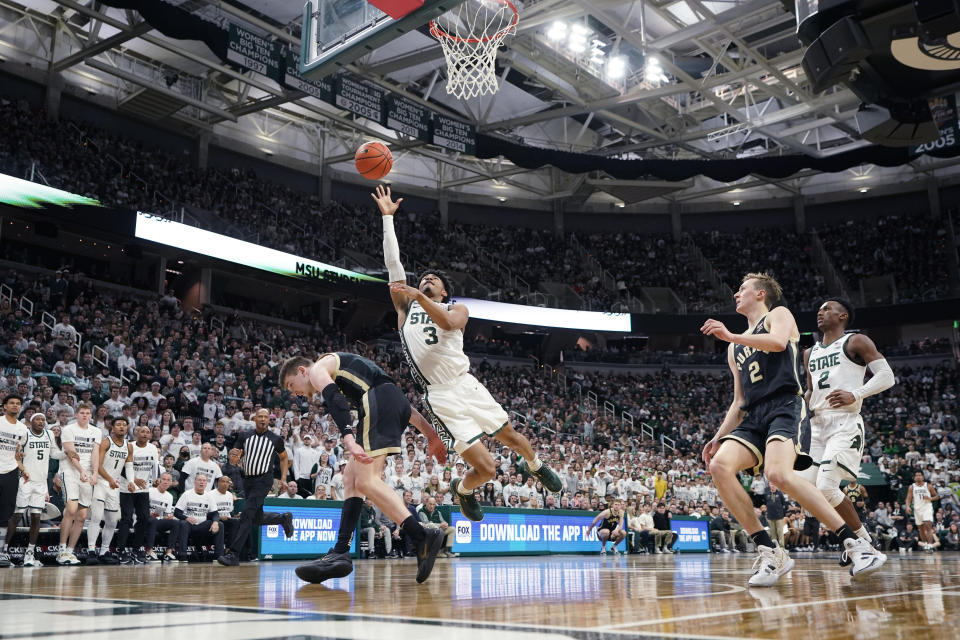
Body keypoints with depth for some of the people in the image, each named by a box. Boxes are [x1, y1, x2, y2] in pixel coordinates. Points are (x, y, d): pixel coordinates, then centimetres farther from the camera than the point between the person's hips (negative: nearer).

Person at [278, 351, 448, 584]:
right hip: (397, 401, 9)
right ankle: (340, 553, 7)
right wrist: (430, 435, 26)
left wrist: (349, 440, -26)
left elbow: (336, 401, -12)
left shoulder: (317, 368, 12)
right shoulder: (344, 367, 36)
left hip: (379, 399, -9)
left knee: (366, 481, -15)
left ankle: (422, 538, -26)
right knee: (351, 476, 11)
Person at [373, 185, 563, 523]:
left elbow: (447, 323, -15)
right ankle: (461, 489, 24)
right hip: (440, 398, -2)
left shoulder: (458, 308, 11)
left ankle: (534, 466, 52)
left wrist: (418, 295, -23)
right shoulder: (406, 306, 13)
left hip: (467, 385, 2)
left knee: (511, 436, 17)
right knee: (486, 468, -11)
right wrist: (387, 217, 3)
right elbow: (392, 262, 4)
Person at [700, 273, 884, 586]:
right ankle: (770, 552, -17)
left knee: (779, 474, -31)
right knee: (719, 465, -20)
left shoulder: (779, 314, 13)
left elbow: (778, 341, -14)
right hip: (753, 418, 7)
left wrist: (730, 336, -10)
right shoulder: (735, 348, 30)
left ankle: (855, 544, -21)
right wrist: (719, 437, 17)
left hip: (785, 408, -7)